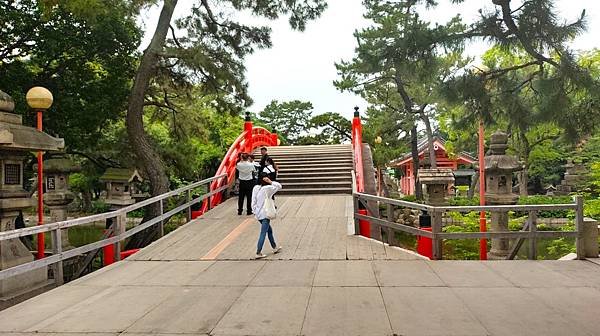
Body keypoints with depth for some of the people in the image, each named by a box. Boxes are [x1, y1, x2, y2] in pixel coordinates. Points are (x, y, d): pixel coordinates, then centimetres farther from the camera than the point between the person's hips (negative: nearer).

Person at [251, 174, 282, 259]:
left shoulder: (255, 188, 1)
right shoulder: (267, 188, -15)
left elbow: (253, 202, 3)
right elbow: (279, 186, -4)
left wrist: (255, 211, 11)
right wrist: (270, 182, -11)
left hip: (258, 214, 7)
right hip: (265, 214, -7)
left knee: (269, 230, 22)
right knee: (263, 233, -3)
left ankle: (274, 247, 34)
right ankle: (258, 253, -2)